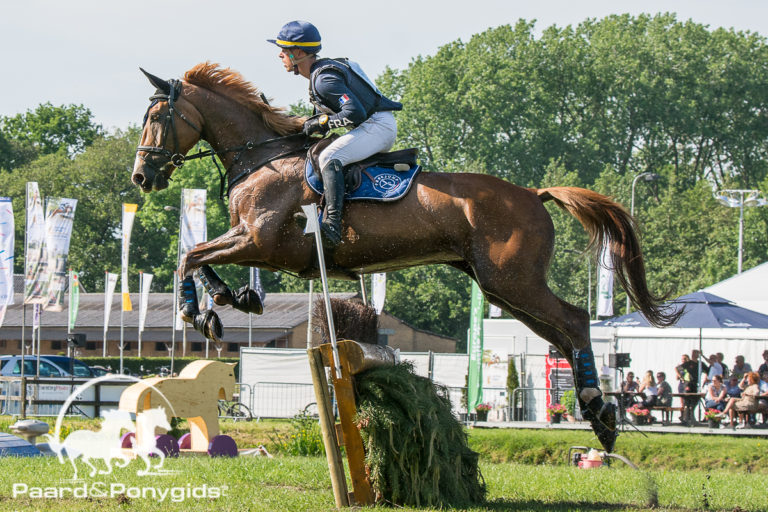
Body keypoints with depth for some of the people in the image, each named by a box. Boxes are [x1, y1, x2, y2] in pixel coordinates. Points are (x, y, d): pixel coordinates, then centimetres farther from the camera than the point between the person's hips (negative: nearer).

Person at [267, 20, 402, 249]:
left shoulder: (324, 79, -18)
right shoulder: (323, 70, 15)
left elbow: (355, 113, -27)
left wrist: (322, 122, -15)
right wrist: (305, 124, 9)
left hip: (378, 125, -11)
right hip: (378, 127, 11)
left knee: (329, 158, -28)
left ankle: (332, 225, -40)